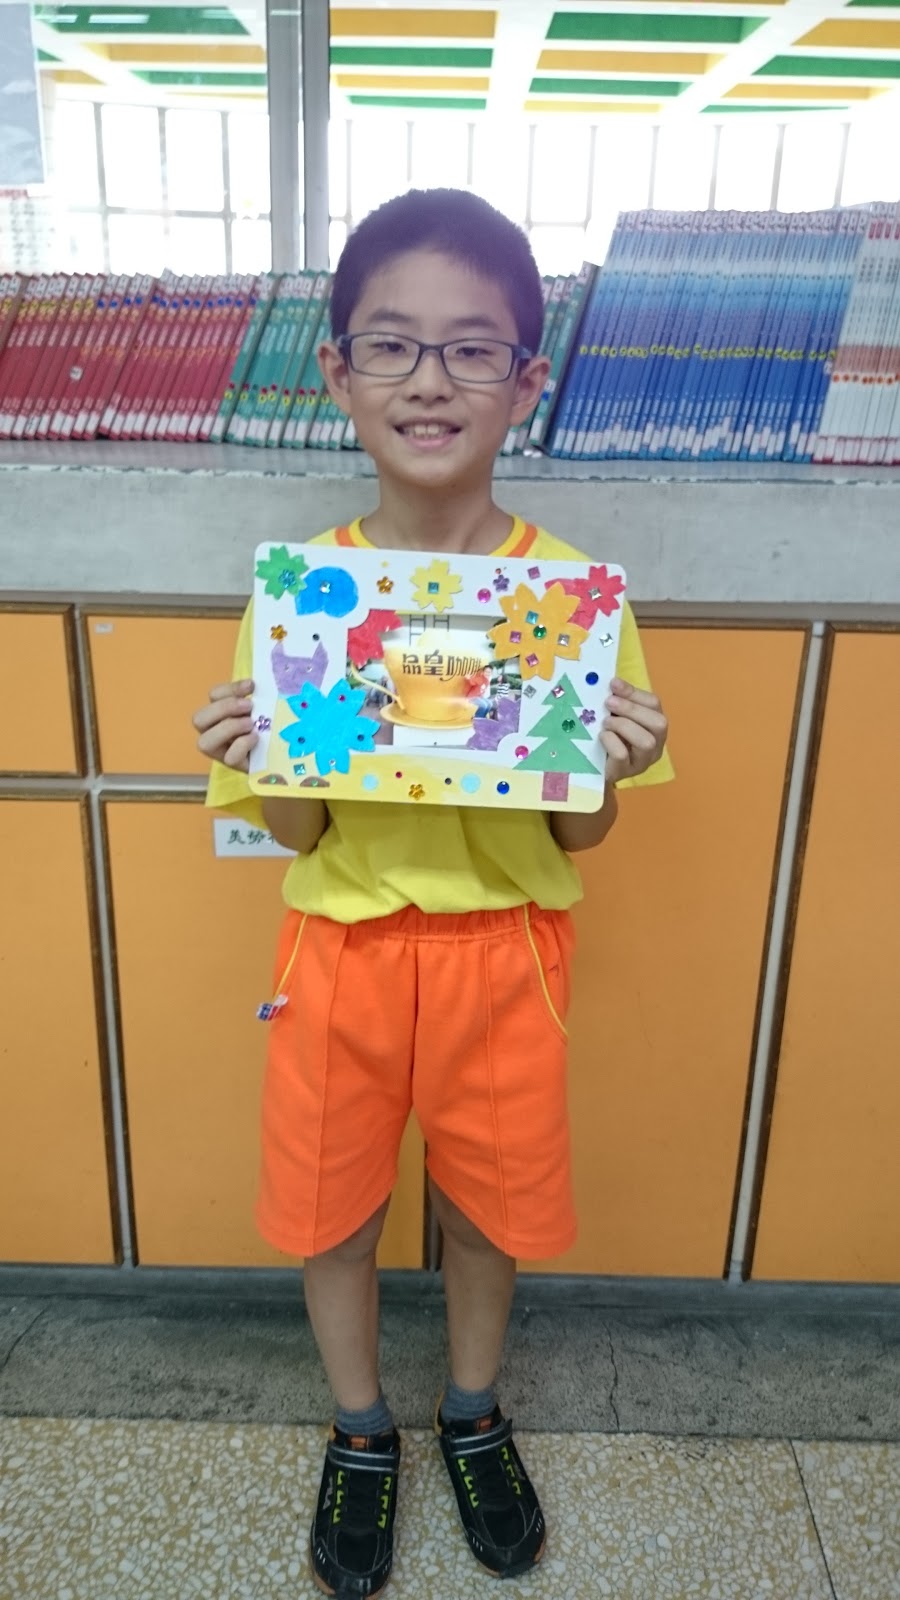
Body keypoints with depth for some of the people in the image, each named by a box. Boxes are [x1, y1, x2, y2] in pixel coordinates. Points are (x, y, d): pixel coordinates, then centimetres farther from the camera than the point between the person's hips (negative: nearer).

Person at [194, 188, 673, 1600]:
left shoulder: (573, 589, -10)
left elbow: (583, 835, -3)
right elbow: (296, 833, -4)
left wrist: (608, 771, -24)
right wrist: (262, 765, -25)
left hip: (503, 951, 0)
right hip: (343, 945, 1)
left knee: (489, 1196, 18)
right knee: (329, 1198, 16)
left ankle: (474, 1416, 50)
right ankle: (362, 1433, 47)